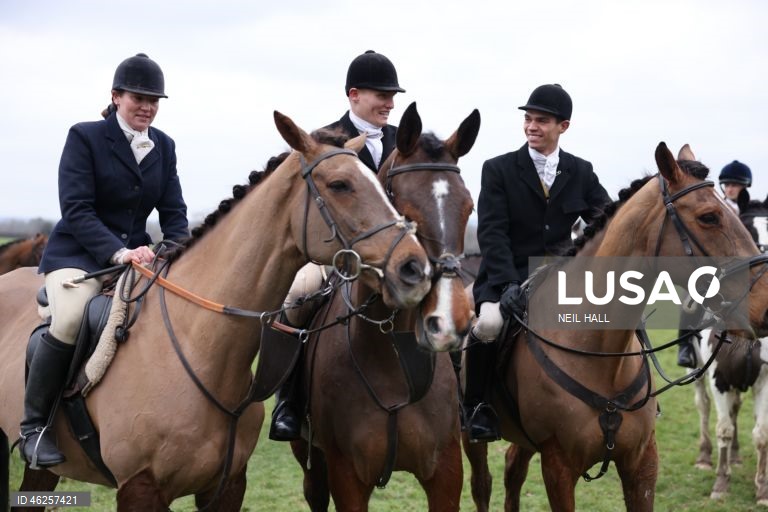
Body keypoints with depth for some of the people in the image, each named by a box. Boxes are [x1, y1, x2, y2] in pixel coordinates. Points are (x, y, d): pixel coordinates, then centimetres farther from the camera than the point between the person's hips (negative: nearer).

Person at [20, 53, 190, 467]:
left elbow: (173, 211, 9)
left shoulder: (164, 146, 11)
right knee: (70, 320, -33)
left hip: (137, 253, 5)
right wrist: (118, 252, -27)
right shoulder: (85, 137, -6)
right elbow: (76, 209, -14)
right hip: (78, 253, -5)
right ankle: (34, 426, -17)